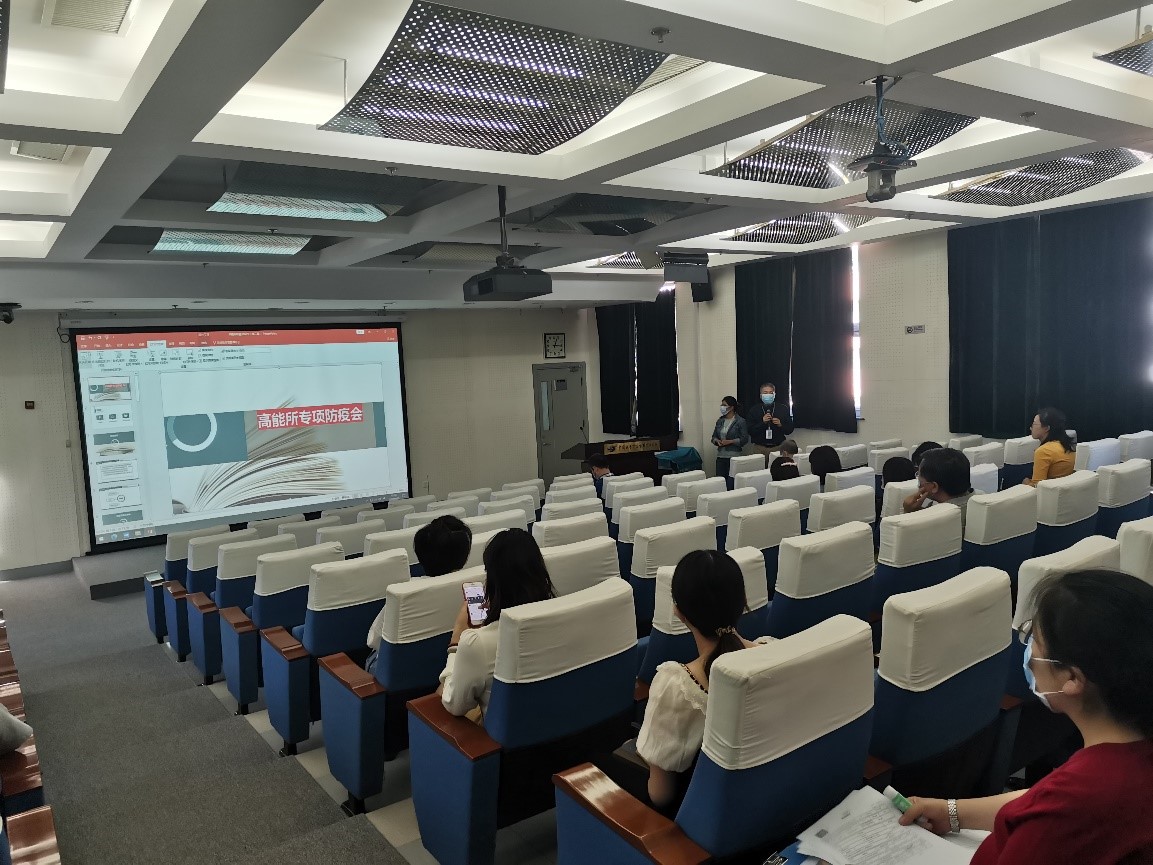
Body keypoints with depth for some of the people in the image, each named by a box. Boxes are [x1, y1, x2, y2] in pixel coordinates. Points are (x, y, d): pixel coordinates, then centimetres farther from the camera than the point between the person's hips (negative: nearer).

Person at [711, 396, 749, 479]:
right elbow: (714, 436, 17)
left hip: (734, 456, -5)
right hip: (721, 455, 5)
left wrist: (730, 441, -16)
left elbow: (744, 439, -8)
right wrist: (717, 441, -5)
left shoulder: (740, 421, -4)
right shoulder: (720, 421, 13)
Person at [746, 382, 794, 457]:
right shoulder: (754, 410, 5)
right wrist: (762, 422, -14)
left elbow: (790, 429, 8)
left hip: (778, 448, 1)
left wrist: (780, 425, -10)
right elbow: (750, 431, -2)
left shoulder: (783, 409, 10)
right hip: (760, 448, -1)